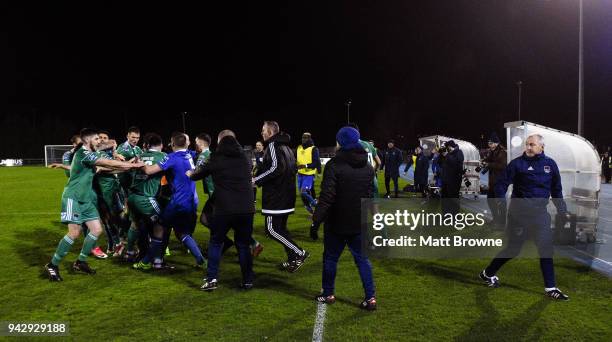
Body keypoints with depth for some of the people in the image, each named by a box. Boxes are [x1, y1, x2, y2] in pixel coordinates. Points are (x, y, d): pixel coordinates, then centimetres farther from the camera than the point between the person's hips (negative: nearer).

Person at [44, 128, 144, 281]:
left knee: (97, 229, 2)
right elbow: (108, 163, -18)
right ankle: (52, 265, -1)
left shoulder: (89, 155, 15)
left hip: (85, 199, 9)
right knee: (74, 233, -15)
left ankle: (81, 262, 15)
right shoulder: (83, 153, -16)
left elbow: (106, 168, 12)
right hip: (73, 198, -9)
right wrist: (132, 165, -12)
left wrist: (127, 166, 3)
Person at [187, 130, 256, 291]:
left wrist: (190, 173, 42)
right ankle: (247, 281, 14)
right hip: (246, 208, 3)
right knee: (243, 244, 14)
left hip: (224, 209, -3)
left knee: (216, 242, 14)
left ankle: (211, 279, 8)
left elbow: (200, 173, 17)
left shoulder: (216, 158, 2)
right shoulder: (245, 157, 12)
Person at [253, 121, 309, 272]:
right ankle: (292, 260, 16)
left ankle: (299, 253, -7)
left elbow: (276, 167, -24)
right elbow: (293, 168, 22)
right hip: (287, 195, 10)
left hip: (276, 196, -10)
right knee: (280, 228, 15)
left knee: (272, 229, -7)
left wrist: (257, 180, -17)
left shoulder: (273, 145, -11)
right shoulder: (285, 146, 18)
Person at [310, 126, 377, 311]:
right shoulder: (368, 167, 6)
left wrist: (316, 221, -16)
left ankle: (328, 294, 24)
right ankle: (370, 297, 9)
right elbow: (369, 196, 13)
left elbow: (326, 197, -19)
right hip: (360, 224, 5)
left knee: (330, 258, 12)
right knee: (362, 259, 12)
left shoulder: (334, 165, -15)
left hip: (337, 223, -4)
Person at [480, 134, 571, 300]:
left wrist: (562, 210, 13)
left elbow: (556, 189, 14)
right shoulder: (517, 163, -8)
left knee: (546, 249, 1)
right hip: (519, 213, -4)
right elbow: (501, 184, -8)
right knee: (513, 249, 4)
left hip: (541, 213, 4)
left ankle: (550, 288, 11)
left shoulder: (550, 164, 4)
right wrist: (501, 205, -19)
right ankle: (488, 273, 24)